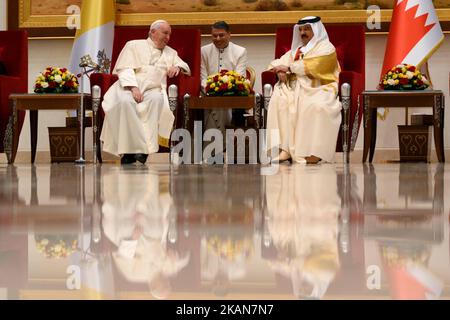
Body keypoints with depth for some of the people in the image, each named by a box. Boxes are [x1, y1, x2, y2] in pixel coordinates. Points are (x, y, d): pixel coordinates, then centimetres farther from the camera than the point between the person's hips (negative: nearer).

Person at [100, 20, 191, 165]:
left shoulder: (171, 53, 28)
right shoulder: (134, 45, 15)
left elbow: (185, 67, 26)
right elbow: (125, 69, 3)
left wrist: (178, 67, 1)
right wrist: (134, 87, -15)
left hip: (153, 89, 2)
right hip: (129, 86, -2)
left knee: (157, 99, -36)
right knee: (124, 101, -38)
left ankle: (144, 148, -39)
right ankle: (130, 148, -36)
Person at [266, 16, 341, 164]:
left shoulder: (326, 47, 7)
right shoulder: (296, 49, 27)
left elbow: (312, 66, -9)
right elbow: (276, 63, 19)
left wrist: (289, 67, -3)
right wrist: (280, 71, -4)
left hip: (319, 89, -5)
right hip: (297, 88, 5)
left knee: (316, 106, -38)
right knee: (278, 100, -26)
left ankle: (314, 152, -38)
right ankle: (285, 149, -32)